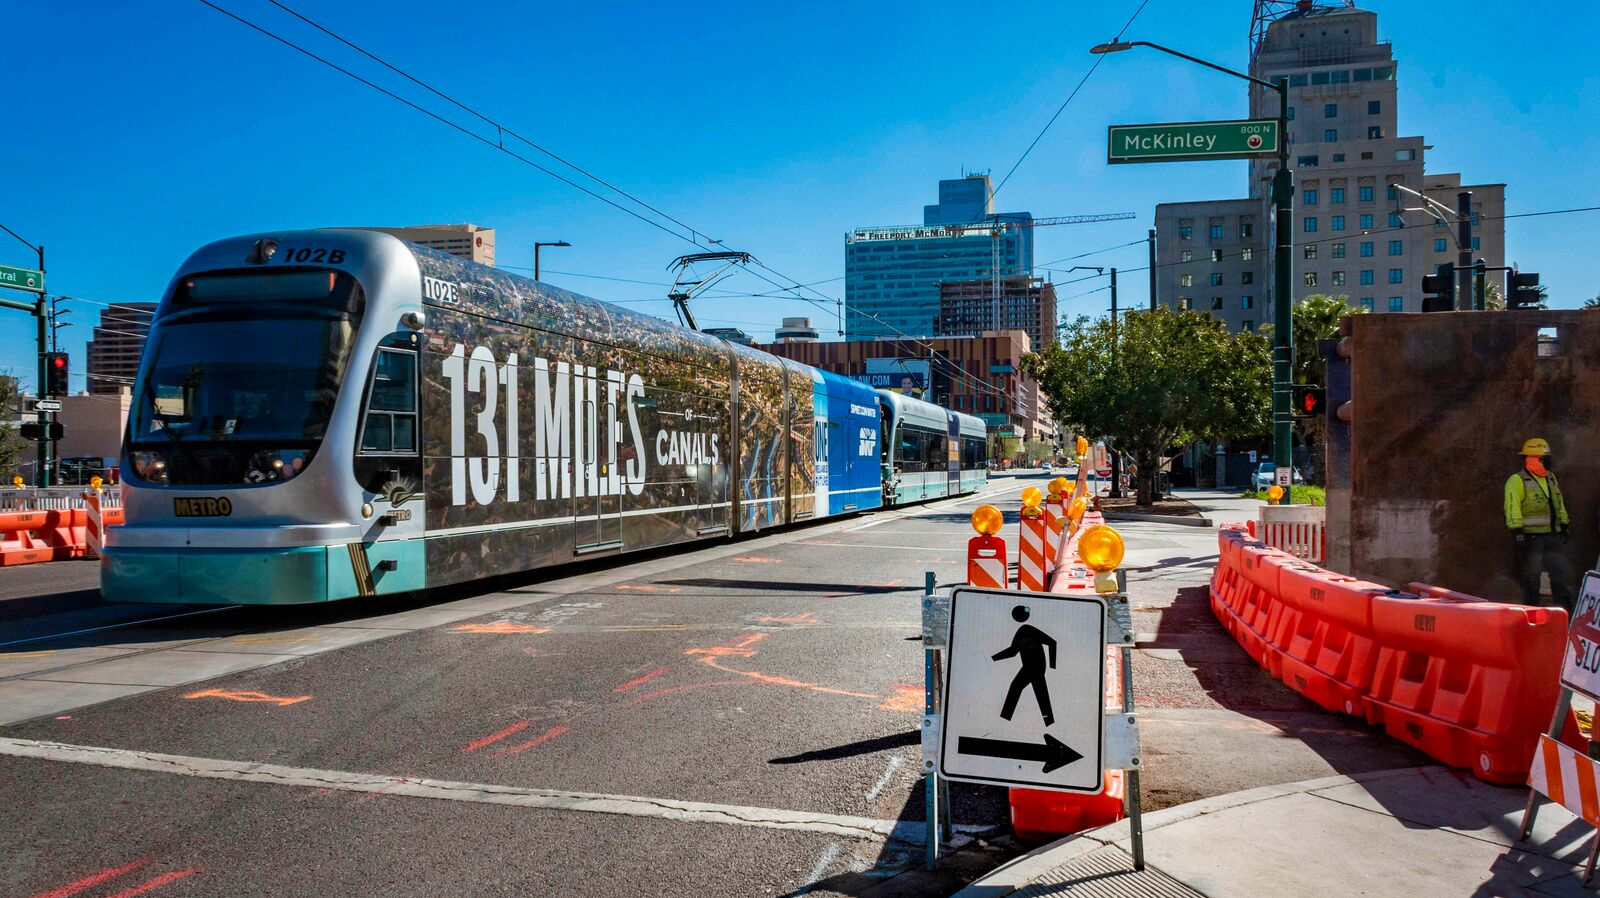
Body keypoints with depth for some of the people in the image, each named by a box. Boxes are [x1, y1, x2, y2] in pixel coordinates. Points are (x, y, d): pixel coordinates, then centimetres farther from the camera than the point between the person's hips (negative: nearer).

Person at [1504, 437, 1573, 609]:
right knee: (1531, 577, 0)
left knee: (1561, 572, 6)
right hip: (1530, 536, -7)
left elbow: (1559, 503, 24)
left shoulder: (1551, 478, 16)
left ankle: (1566, 611, 12)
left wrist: (1565, 525, 21)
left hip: (1552, 535, 7)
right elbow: (1512, 508, -17)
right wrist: (1517, 531, -23)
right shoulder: (1517, 481, -10)